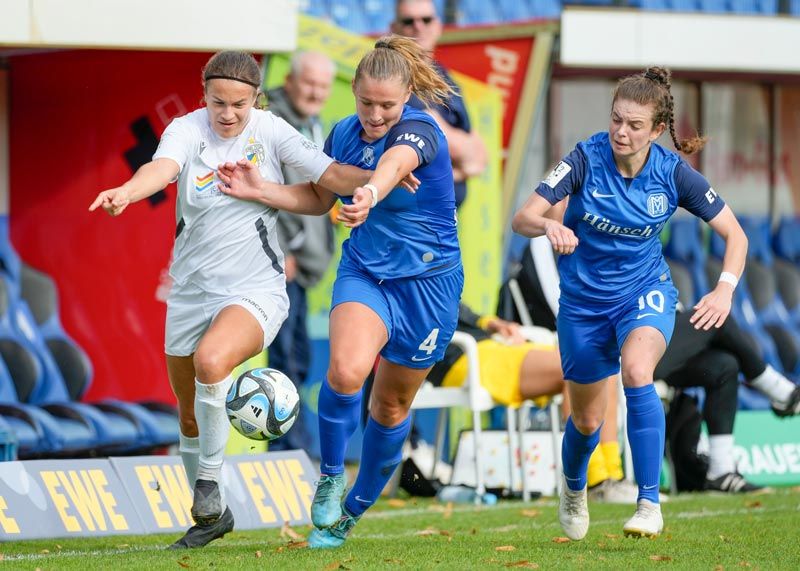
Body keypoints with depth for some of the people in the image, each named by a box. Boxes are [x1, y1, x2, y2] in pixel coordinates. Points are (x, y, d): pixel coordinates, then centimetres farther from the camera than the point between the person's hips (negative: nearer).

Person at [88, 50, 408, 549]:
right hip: (191, 292, 3)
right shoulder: (188, 129, -7)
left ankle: (210, 478, -13)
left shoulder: (268, 130, -4)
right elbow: (163, 166, -28)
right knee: (189, 417, 13)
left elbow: (329, 174, -7)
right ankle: (212, 514, 34)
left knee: (211, 360, -32)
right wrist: (125, 192, -50)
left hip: (256, 289, -3)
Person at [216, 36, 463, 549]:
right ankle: (331, 475, -3)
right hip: (364, 273, 3)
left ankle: (350, 513, 30)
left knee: (391, 406, 9)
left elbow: (392, 166, -46)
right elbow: (318, 198, 14)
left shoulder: (419, 132, -21)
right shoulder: (345, 133, -3)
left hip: (427, 283, -3)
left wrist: (371, 195, -68)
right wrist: (260, 190, -2)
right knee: (346, 371, -26)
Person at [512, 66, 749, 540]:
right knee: (587, 420, 12)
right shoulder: (587, 159, -19)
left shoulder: (673, 173, -15)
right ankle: (574, 488, 48)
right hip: (584, 300, 1)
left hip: (645, 292, -1)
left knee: (636, 372, -33)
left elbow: (735, 234, -8)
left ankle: (650, 504, -27)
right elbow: (522, 219, -25)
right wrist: (548, 225, -48)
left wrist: (725, 289, -25)